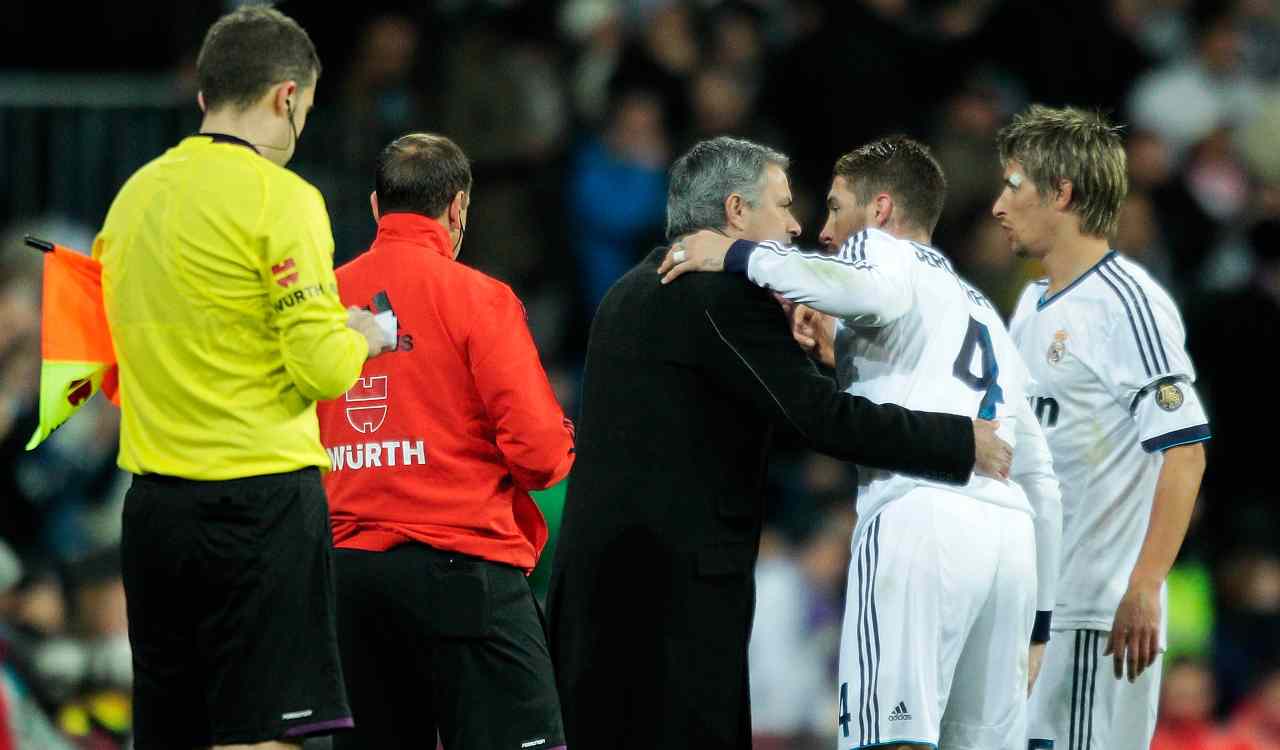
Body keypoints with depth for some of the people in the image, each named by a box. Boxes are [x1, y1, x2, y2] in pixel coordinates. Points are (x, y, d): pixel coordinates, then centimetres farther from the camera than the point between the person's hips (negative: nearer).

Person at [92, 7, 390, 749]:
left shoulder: (136, 194, 12)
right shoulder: (281, 198, -10)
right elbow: (324, 369, -16)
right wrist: (364, 336, 6)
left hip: (154, 499, 7)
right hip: (262, 500, -7)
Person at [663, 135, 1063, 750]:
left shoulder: (882, 251, 11)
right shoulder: (983, 312, 34)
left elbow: (870, 288, -17)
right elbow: (1039, 474, 31)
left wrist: (740, 255, -4)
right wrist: (1037, 623, 32)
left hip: (920, 520, -8)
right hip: (1011, 533, 8)